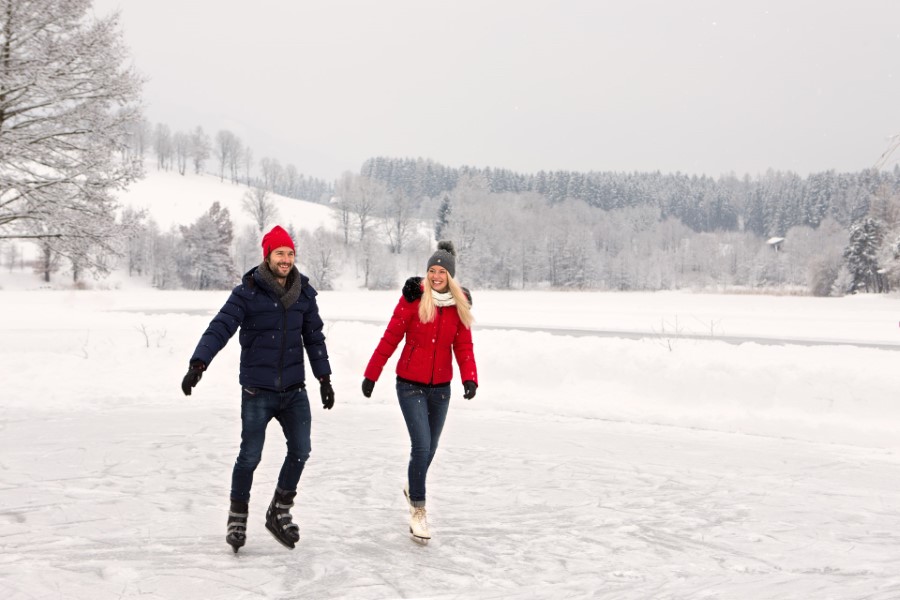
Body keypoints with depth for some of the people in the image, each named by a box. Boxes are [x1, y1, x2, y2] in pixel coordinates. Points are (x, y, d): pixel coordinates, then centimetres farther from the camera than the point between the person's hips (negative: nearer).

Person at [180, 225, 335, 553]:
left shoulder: (304, 292, 5)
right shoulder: (247, 292, -10)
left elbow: (314, 337, 14)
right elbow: (219, 328, -18)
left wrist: (324, 378, 13)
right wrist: (198, 364, -32)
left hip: (294, 390, 4)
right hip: (257, 390, -4)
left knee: (300, 450, 3)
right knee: (250, 456, 0)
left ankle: (280, 512, 23)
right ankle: (237, 517, 20)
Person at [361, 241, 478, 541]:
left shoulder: (460, 304, 1)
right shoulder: (414, 298, -11)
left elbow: (464, 346, 1)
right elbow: (390, 338, -8)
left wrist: (469, 378, -15)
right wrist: (371, 375, -6)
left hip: (440, 387, 4)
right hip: (410, 384, -4)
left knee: (429, 449, 16)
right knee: (421, 446, -12)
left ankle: (412, 486, 45)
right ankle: (417, 510, 3)